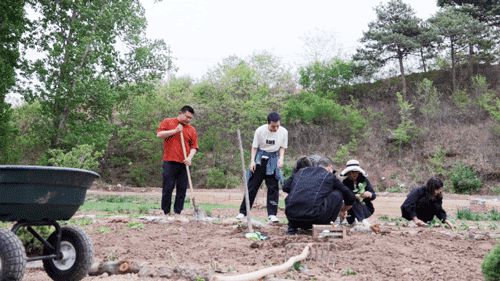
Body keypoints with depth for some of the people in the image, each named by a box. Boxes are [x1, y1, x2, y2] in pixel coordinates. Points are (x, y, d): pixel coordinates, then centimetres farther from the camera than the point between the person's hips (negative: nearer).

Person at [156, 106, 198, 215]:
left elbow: (194, 146, 8)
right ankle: (165, 212, 5)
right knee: (167, 188, -2)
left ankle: (178, 212, 8)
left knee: (182, 189, 2)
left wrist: (189, 158, -9)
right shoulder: (167, 122, 7)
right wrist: (175, 131, -11)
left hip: (184, 163, 3)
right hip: (170, 162, -3)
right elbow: (159, 134, -4)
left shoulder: (192, 130, 12)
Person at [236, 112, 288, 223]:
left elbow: (282, 147, 1)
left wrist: (281, 159, -14)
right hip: (260, 158, -1)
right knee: (252, 185, 2)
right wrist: (252, 160, -13)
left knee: (273, 187, -2)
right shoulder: (260, 131, -14)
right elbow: (254, 147, -4)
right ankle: (243, 212, 8)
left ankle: (272, 214, 4)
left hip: (273, 159, 1)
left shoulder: (283, 132, -11)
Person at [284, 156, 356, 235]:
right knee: (337, 194, 15)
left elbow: (285, 188, 28)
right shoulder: (330, 176, 15)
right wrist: (344, 209, 45)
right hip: (314, 216, -4)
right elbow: (350, 196, 24)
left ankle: (293, 226, 23)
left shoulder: (301, 171, 22)